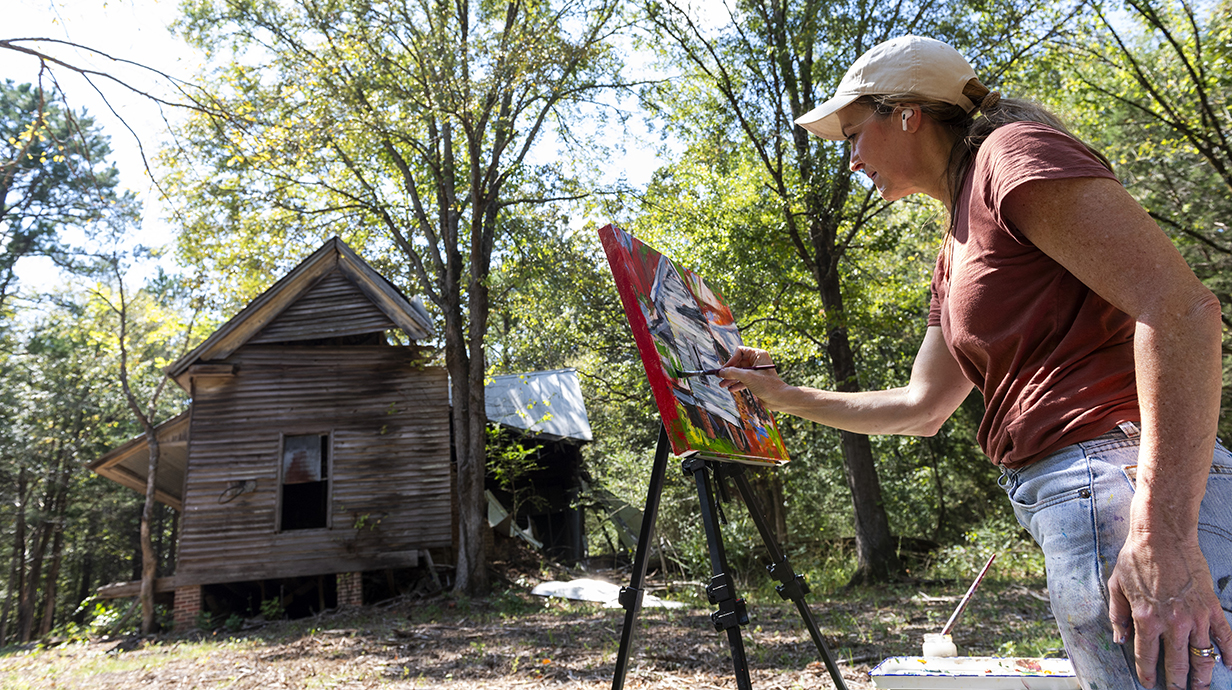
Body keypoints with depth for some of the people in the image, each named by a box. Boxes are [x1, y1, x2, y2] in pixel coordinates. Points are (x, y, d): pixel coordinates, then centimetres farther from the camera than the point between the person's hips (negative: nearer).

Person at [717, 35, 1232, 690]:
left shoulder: (1014, 152, -6)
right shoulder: (956, 253, 22)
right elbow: (921, 407, 25)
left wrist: (1164, 535, -24)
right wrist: (782, 396, 24)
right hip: (1071, 505, 9)